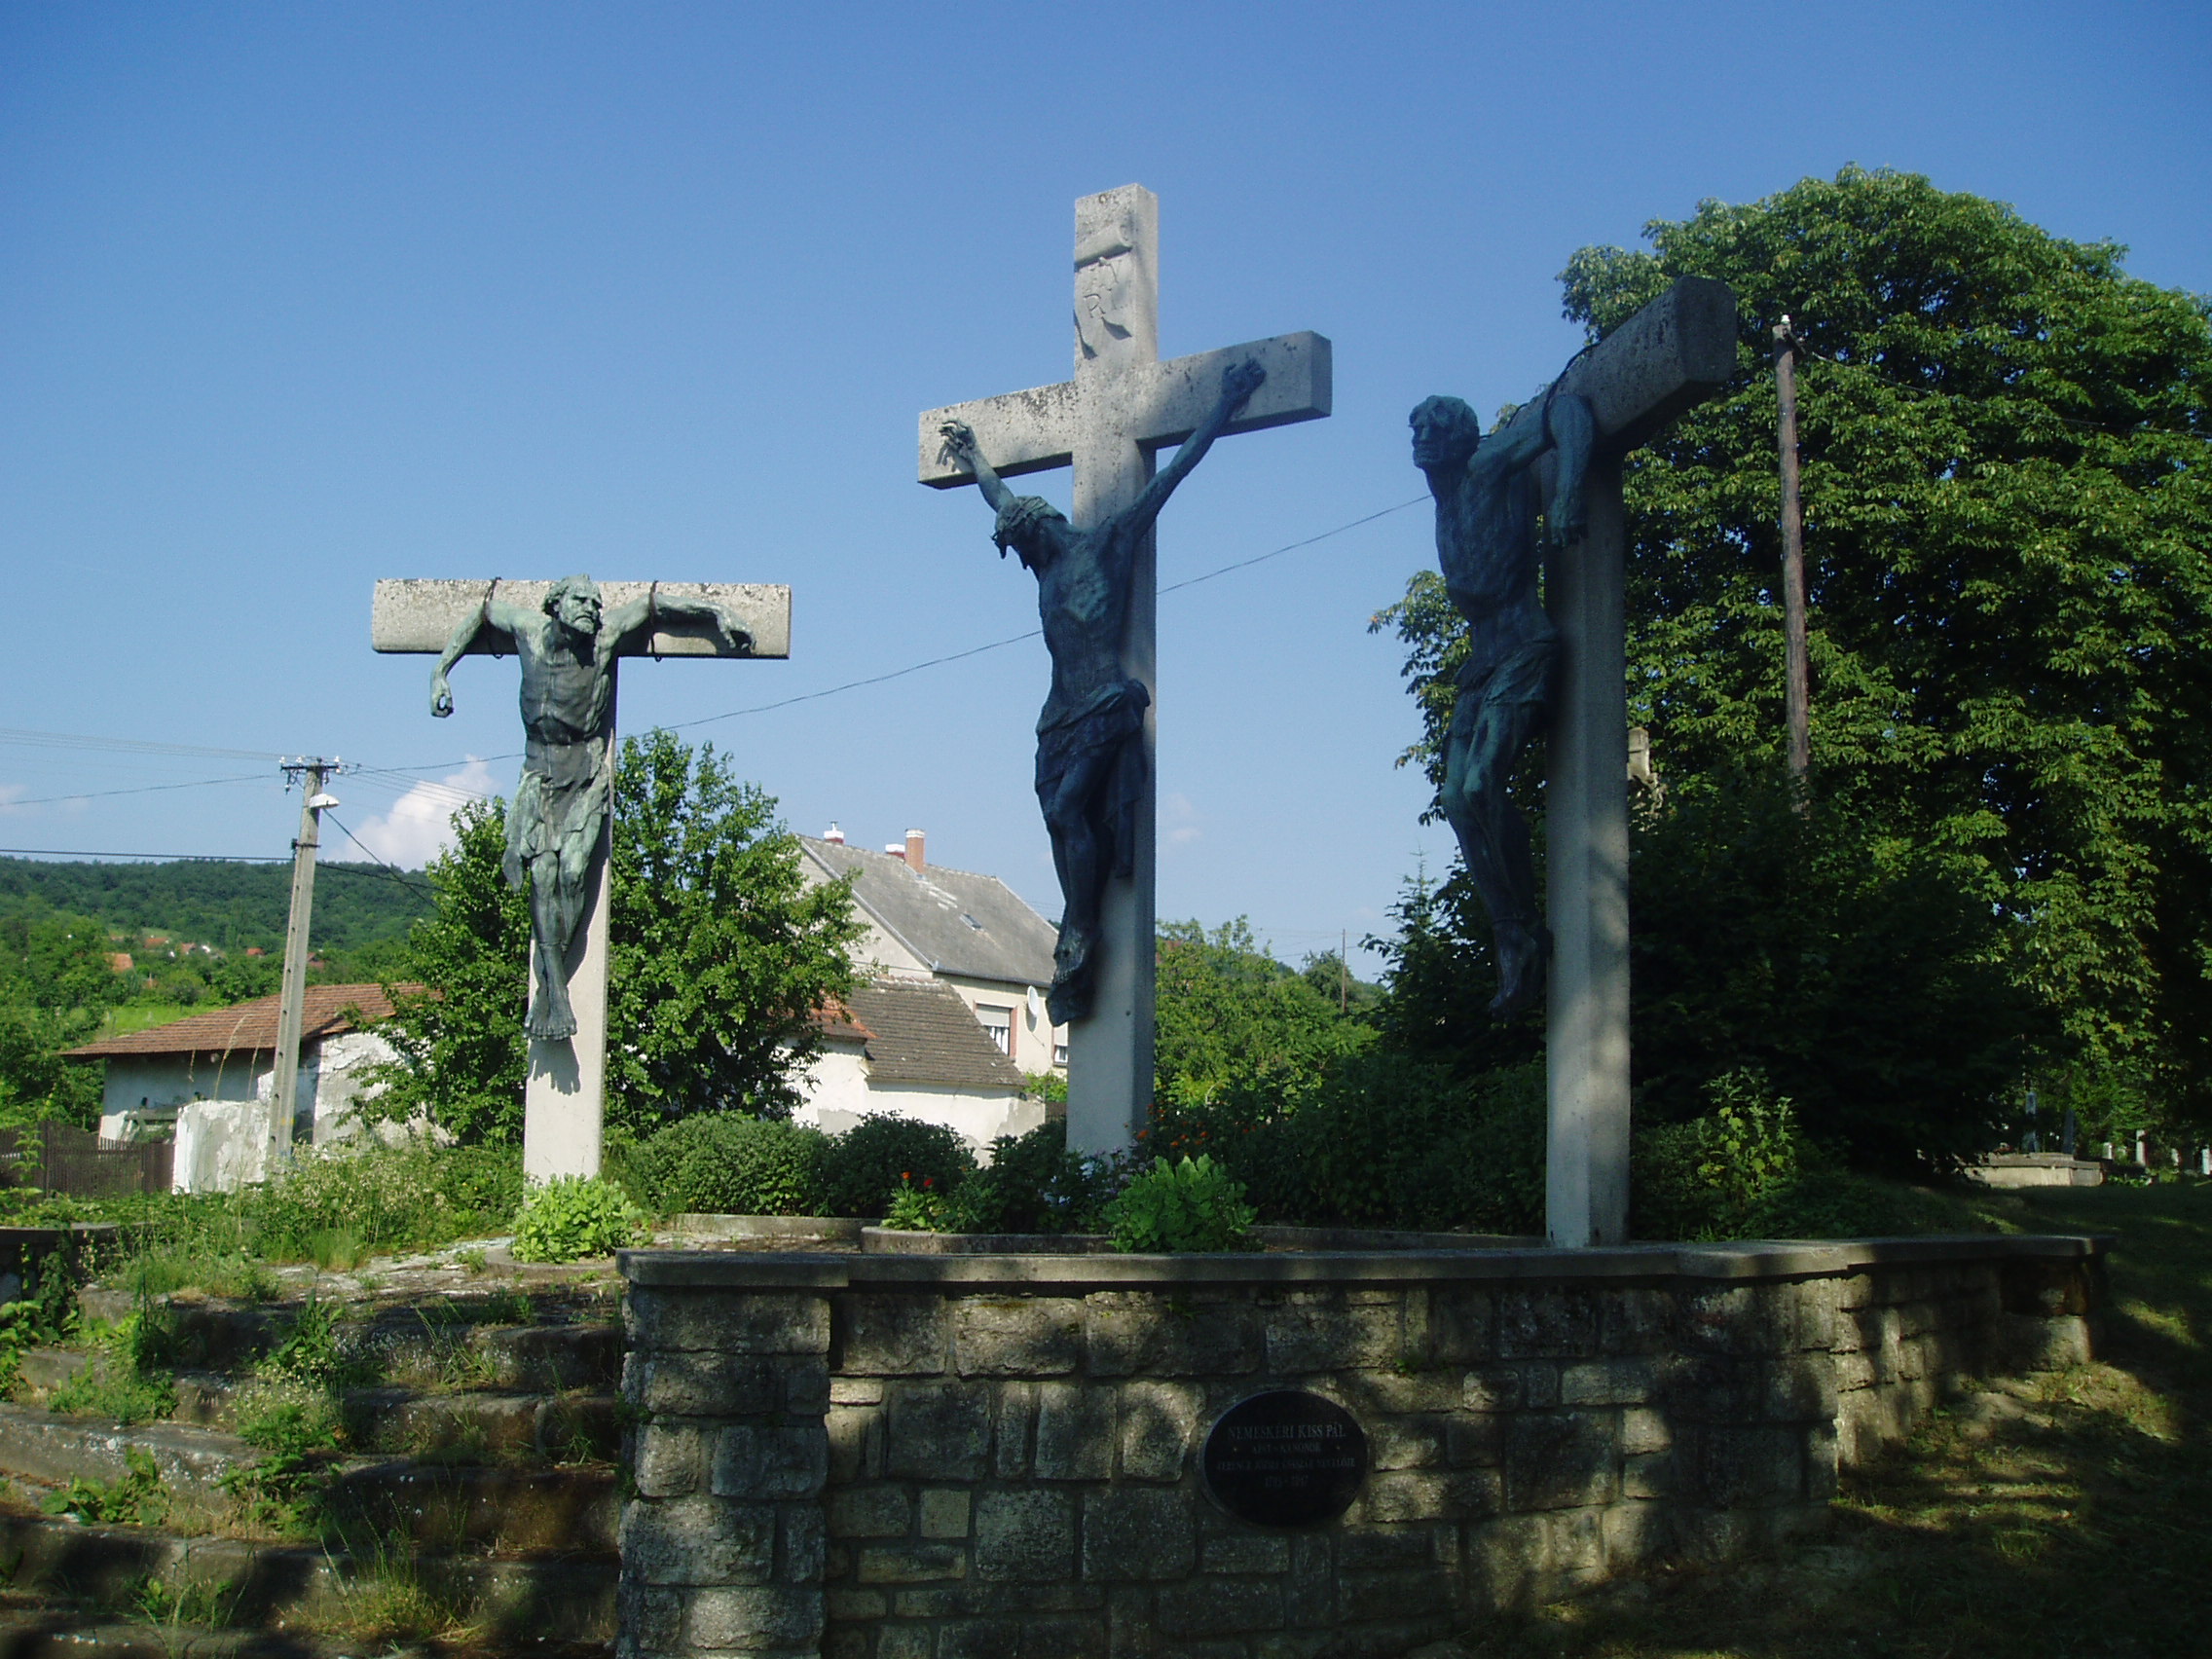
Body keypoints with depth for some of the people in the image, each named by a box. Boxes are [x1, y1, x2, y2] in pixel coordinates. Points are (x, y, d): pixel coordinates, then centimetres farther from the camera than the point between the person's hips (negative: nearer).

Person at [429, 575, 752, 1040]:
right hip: (540, 774, 1)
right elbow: (481, 616, 18)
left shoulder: (607, 632, -6)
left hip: (587, 775, -1)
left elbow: (658, 606, 7)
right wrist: (439, 673, 16)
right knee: (542, 871, -14)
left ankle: (548, 984, -8)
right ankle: (556, 989, -16)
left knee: (572, 868, -18)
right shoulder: (528, 627, -2)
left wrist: (716, 616, 9)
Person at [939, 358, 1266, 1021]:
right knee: (1062, 819, -5)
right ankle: (1076, 959, -8)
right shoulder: (1048, 566, 22)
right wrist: (973, 457, 52)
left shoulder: (1109, 544, 4)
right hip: (1061, 712, 7)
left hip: (1106, 706, -7)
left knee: (1068, 806, -20)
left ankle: (1079, 937, -16)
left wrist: (1224, 408, 4)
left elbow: (1172, 473, 4)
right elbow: (1003, 500, 39)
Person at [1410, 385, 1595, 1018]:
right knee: (1459, 801, -2)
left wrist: (1568, 489, -26)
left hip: (1520, 651, -9)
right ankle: (1514, 945, 0)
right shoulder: (1446, 512, 22)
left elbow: (1565, 409, -12)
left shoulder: (1492, 464, -1)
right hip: (1480, 660, 9)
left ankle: (1525, 935, -11)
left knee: (1480, 788, -21)